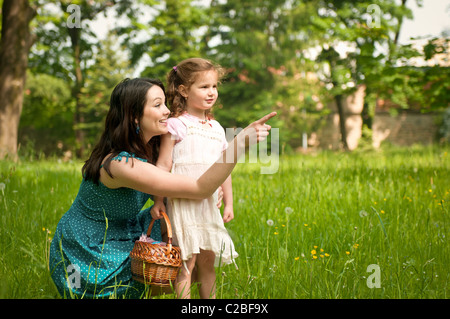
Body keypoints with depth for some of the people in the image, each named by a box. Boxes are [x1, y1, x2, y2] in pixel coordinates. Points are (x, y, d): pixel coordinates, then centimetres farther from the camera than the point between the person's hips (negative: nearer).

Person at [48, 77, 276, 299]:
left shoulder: (145, 149, -2)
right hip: (89, 258, -9)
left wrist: (213, 188, -9)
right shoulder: (122, 164, -32)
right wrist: (242, 142, -41)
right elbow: (200, 189, -33)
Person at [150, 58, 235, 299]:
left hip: (209, 204, 6)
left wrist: (229, 202, 16)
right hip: (183, 203, -6)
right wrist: (158, 200, -12)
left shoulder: (216, 128, 14)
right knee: (185, 263, -7)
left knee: (208, 262, 12)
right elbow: (163, 166, -7)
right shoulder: (176, 125, -4)